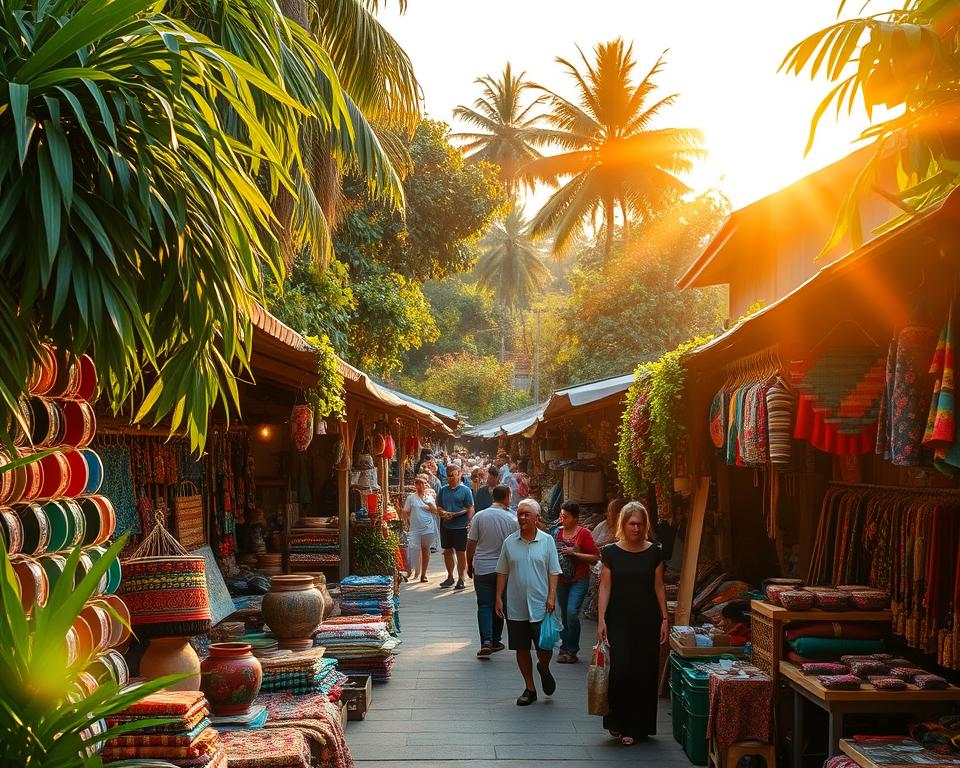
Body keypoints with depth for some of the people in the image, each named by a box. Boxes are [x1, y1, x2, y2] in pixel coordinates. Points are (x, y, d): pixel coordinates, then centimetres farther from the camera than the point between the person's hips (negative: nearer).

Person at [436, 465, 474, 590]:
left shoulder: (465, 490, -4)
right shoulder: (443, 490, 10)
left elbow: (470, 509, -7)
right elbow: (439, 507, 12)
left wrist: (469, 523, -16)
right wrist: (444, 513, -9)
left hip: (460, 526, -5)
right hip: (446, 526, 5)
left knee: (461, 552, 2)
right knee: (447, 551, 12)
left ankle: (460, 579, 11)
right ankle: (450, 577, 26)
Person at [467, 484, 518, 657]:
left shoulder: (479, 516, -6)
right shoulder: (512, 519, -6)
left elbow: (471, 543, -4)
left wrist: (469, 565, 9)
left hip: (482, 569, -1)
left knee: (484, 605, 2)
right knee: (499, 605, 14)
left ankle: (486, 641, -13)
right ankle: (495, 641, 22)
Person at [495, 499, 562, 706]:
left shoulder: (547, 541, -1)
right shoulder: (510, 542, 3)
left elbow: (553, 572, 1)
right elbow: (502, 572, 9)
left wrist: (551, 597, -7)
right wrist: (499, 598, 4)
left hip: (541, 606, -2)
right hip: (516, 607, 2)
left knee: (545, 648, -3)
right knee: (521, 649, 9)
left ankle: (544, 669, 32)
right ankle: (530, 688, 25)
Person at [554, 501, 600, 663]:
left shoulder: (583, 533, -9)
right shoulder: (558, 532, 6)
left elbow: (595, 557, -11)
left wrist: (574, 553, -19)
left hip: (579, 580, -5)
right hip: (561, 579, 5)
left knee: (572, 612, -15)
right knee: (564, 614, 11)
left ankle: (572, 650, -2)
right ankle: (564, 647, 23)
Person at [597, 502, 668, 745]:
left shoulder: (654, 552, 3)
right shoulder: (611, 552, -1)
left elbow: (659, 587, 6)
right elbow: (605, 587, -1)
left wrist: (664, 619, 2)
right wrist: (601, 619, -7)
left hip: (647, 621, 1)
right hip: (619, 621, -1)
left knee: (644, 674, 3)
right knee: (620, 670, -10)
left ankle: (636, 727, 15)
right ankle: (617, 723, 9)